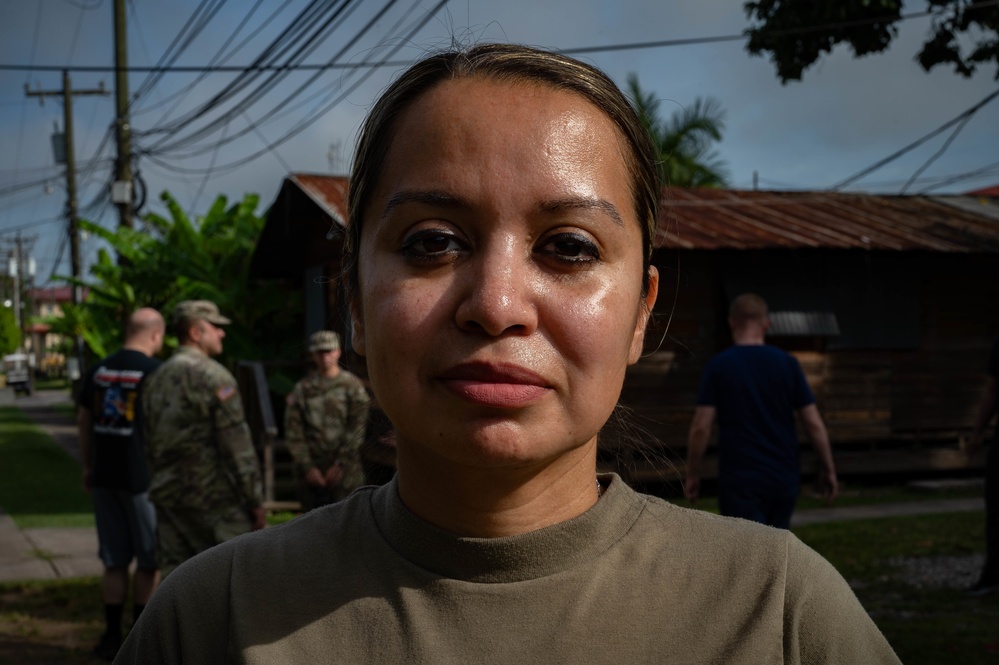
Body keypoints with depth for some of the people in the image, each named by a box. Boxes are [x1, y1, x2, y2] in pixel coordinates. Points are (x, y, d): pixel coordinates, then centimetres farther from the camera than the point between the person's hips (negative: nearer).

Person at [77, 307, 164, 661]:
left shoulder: (98, 370, 7)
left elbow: (83, 421, 14)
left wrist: (88, 466, 22)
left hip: (104, 476, 5)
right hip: (143, 477, -5)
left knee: (114, 560, 13)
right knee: (148, 560, 7)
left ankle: (112, 636, 15)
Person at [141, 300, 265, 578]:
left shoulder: (157, 379, 14)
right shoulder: (213, 376, -11)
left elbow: (150, 442, 17)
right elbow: (237, 443, -14)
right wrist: (255, 500, -10)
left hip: (168, 495, 8)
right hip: (213, 496, -7)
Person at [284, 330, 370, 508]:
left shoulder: (352, 385, 2)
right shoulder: (302, 389, 9)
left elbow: (358, 430, -2)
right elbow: (293, 433, 5)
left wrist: (341, 464, -7)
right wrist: (307, 467, -3)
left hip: (347, 471, -3)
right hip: (315, 473, 3)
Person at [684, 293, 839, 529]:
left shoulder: (718, 366, -6)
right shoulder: (787, 363, 0)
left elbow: (700, 427, -10)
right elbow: (814, 424, -1)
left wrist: (692, 474, 2)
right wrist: (829, 470, 9)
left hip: (740, 480, -3)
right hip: (784, 477, 3)